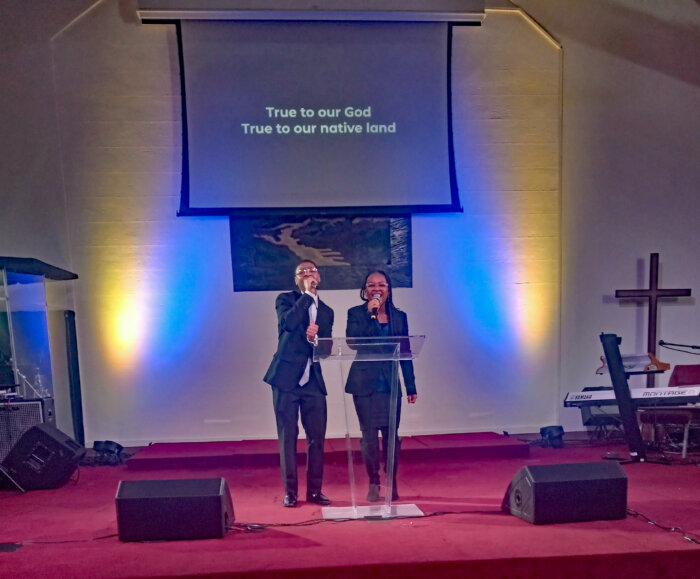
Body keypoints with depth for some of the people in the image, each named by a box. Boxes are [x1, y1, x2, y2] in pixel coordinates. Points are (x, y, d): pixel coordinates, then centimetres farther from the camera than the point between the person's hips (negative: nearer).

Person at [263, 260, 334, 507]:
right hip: (286, 377, -3)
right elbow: (288, 322, -17)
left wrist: (315, 338, -11)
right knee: (288, 437, 3)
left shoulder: (326, 312, 15)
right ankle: (290, 491, 13)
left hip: (313, 380, 3)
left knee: (317, 437, 4)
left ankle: (315, 490, 17)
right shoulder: (285, 299, 5)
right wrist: (307, 294, -11)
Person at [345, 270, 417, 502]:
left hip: (390, 384, 2)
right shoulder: (356, 313, 3)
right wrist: (370, 314, -15)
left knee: (391, 435, 3)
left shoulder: (399, 316, 9)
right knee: (369, 435, 2)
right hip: (365, 383, -2)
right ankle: (373, 483, 17)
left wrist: (411, 387, 7)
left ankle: (392, 483, 19)